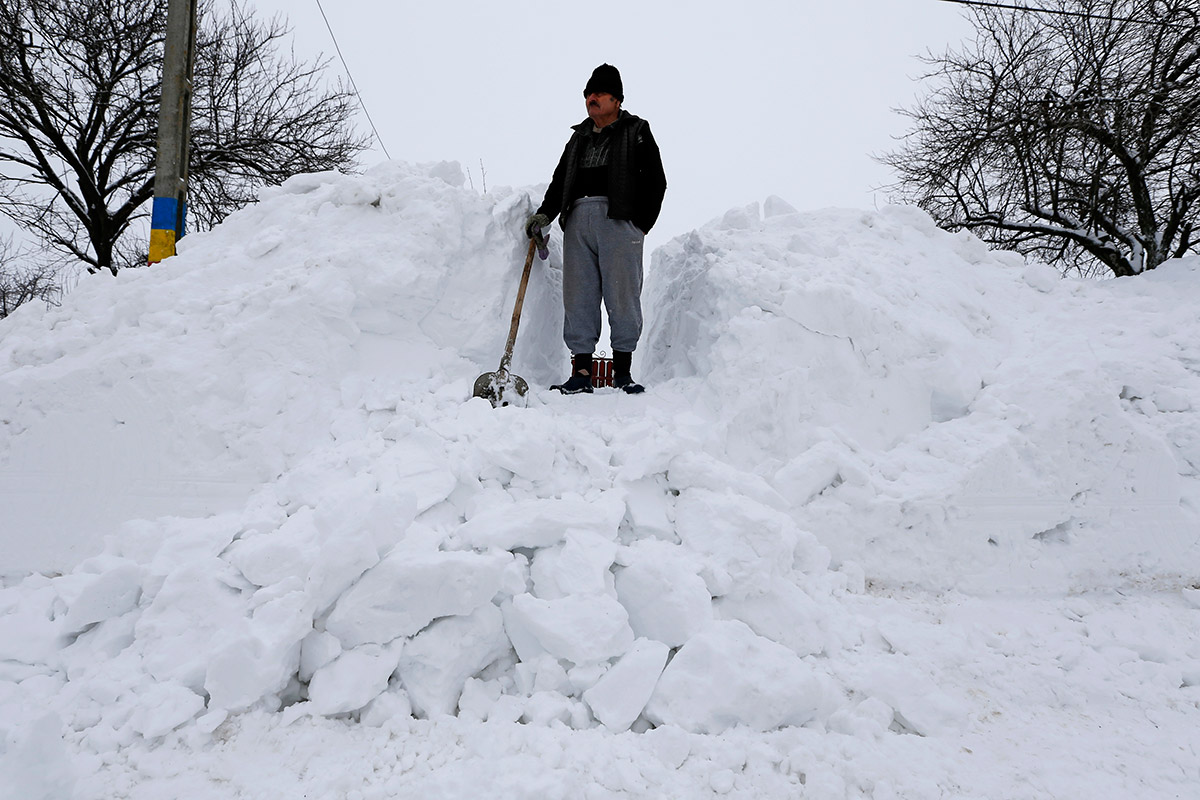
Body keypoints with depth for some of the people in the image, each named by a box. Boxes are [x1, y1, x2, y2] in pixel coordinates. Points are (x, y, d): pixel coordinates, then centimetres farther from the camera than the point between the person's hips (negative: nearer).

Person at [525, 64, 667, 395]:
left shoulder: (636, 132, 10)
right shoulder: (580, 136, 24)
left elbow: (655, 182, 5)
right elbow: (560, 180, 23)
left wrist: (641, 226, -4)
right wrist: (545, 214, 7)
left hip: (618, 221, -4)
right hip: (578, 220, 5)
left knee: (622, 296, -4)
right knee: (578, 296, 0)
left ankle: (623, 371, 5)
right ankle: (581, 371, 4)